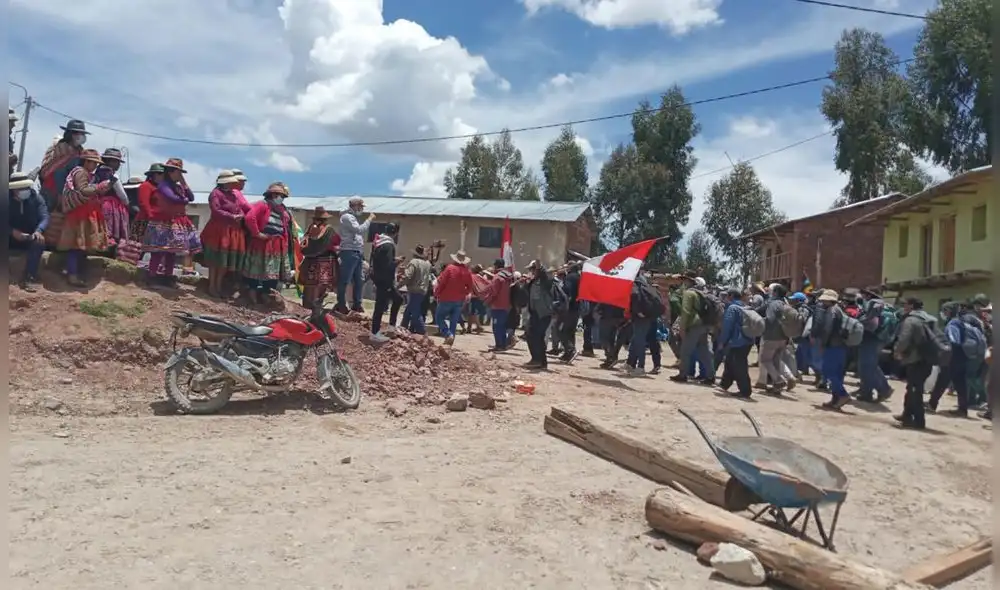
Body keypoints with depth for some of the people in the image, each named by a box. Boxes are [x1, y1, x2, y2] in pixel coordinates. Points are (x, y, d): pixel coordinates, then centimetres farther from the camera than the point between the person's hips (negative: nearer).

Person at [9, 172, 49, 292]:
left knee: (39, 241, -33)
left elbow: (44, 217, -16)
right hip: (11, 238, 0)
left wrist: (38, 231, -36)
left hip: (30, 237, 0)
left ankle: (29, 277, -31)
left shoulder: (36, 198, -4)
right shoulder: (6, 199, -4)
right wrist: (13, 231, -31)